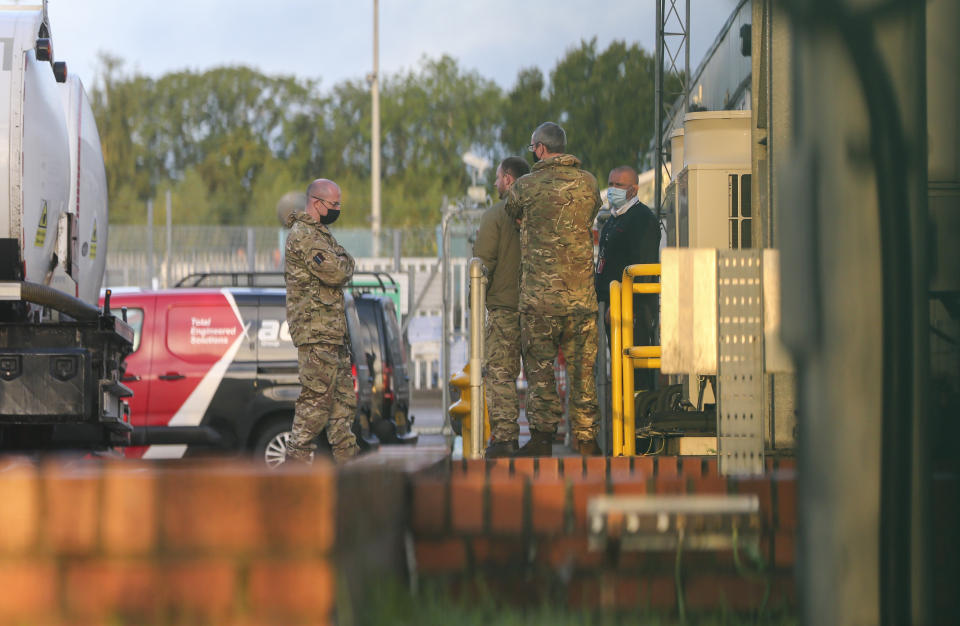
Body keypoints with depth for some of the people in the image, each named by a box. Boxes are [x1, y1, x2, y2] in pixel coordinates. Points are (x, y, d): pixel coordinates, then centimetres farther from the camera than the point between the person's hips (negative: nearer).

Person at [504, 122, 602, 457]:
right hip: (582, 294, 3)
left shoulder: (526, 187, -7)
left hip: (539, 295, -3)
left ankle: (542, 439, 4)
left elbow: (511, 212, 11)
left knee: (540, 369, 5)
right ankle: (586, 439, 9)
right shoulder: (588, 183, 3)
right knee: (582, 370, 8)